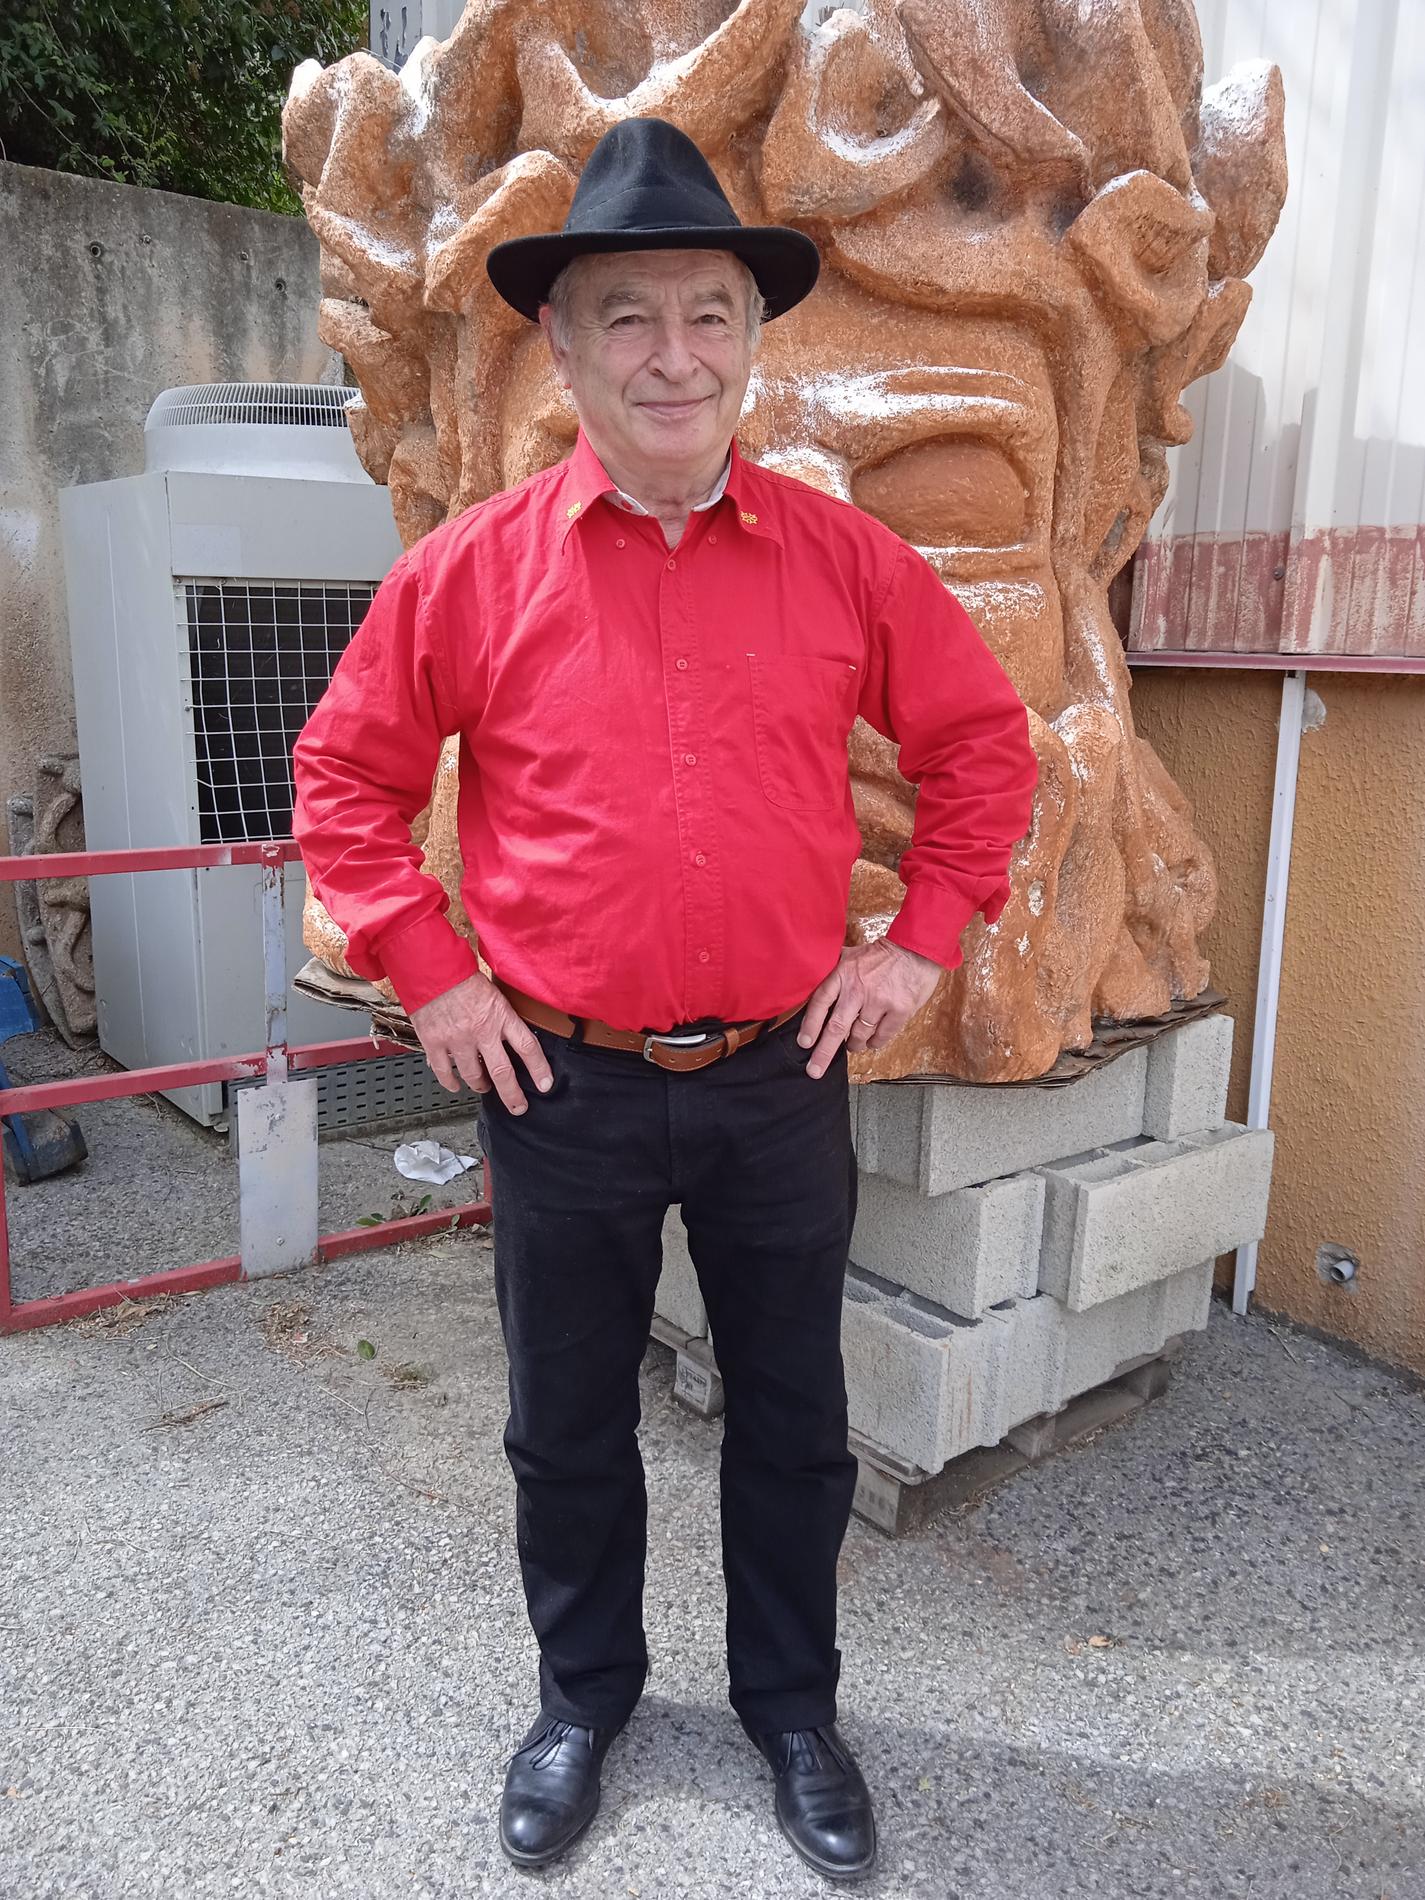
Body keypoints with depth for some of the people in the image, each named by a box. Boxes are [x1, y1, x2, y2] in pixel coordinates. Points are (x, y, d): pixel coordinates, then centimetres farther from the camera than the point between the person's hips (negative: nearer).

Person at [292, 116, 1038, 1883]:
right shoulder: (472, 568, -5)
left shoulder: (844, 558, -1)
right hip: (562, 1087, 0)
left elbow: (982, 741, 8)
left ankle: (792, 1705, 43)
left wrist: (923, 940, 1)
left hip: (784, 1077, 1)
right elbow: (345, 774, 4)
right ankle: (582, 1697, 45)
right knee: (567, 1424, 18)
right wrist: (427, 974, -3)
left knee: (792, 1420, 17)